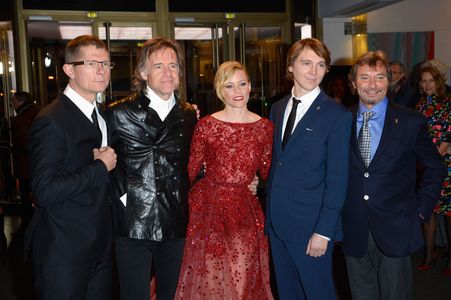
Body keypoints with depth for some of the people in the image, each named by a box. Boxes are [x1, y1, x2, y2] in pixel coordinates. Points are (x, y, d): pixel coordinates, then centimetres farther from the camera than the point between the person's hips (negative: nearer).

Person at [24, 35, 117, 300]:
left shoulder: (102, 116, 11)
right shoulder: (51, 121, -18)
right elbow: (44, 192, -25)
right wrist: (100, 167, -19)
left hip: (101, 245, 8)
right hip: (64, 251, -8)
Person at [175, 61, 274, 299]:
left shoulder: (264, 126, 2)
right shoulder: (206, 125, -5)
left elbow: (265, 172, 12)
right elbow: (191, 170, 0)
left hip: (246, 210, 2)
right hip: (209, 208, -2)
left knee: (246, 278, 9)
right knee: (209, 277, 6)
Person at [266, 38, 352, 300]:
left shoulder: (337, 115, -10)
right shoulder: (277, 108, 8)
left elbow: (337, 179, -12)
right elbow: (274, 162, 10)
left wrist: (324, 231, -15)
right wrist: (270, 213, 6)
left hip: (311, 225, -5)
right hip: (277, 220, 6)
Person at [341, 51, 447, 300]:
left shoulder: (410, 122, -5)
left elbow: (435, 168, 4)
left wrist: (421, 209, -2)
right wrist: (338, 214, 2)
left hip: (395, 230, -2)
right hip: (354, 231, 2)